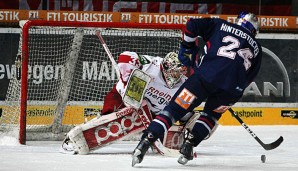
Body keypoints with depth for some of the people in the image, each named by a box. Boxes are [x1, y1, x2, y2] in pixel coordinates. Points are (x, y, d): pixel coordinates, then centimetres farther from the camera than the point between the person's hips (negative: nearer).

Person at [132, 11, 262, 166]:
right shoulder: (256, 47, 28)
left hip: (206, 75, -2)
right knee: (212, 114, 29)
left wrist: (188, 48, 25)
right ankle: (189, 143, 11)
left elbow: (192, 25, 13)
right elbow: (249, 77, 23)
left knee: (175, 108, 3)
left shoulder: (220, 25, 23)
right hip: (232, 88, 2)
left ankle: (145, 142, -10)